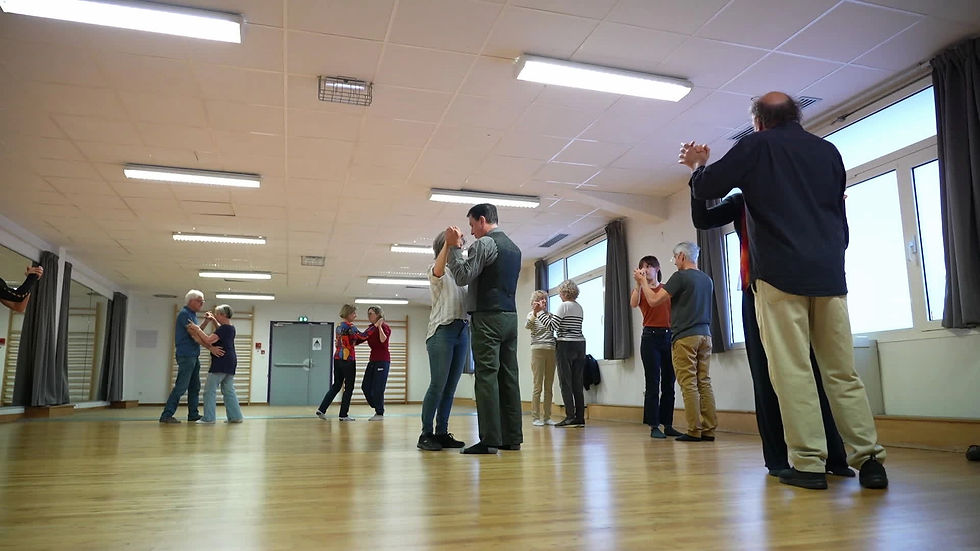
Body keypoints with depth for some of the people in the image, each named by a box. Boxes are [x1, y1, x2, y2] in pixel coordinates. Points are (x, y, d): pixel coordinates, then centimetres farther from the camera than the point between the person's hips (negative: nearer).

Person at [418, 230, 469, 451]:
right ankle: (426, 434, -4)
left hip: (462, 331, 6)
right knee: (437, 385, -10)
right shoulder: (437, 272, 2)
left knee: (450, 387, 5)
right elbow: (438, 270, -24)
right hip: (442, 331, -6)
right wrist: (448, 242, -34)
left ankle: (442, 433, 10)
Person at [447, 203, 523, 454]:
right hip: (510, 316, 8)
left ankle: (490, 440, -11)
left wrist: (453, 247, -4)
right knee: (508, 376, 6)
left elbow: (462, 277, -11)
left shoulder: (484, 243, -6)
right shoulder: (514, 248, 20)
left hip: (488, 317, -8)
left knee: (487, 376, -9)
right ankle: (512, 438, 7)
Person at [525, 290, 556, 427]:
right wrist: (535, 312, -31)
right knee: (538, 386, -5)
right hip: (538, 350, -4)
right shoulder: (532, 314, 4)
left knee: (549, 387, 6)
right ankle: (536, 417, 0)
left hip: (551, 351, 5)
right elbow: (527, 325, -17)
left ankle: (547, 417, 12)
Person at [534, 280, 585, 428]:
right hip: (580, 344, 7)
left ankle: (570, 416, -8)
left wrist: (540, 312, -5)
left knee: (565, 382, -4)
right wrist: (545, 311, 20)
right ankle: (580, 417, 6)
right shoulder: (579, 307, 14)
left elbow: (552, 325, -14)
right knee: (578, 382, 6)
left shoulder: (563, 306, -8)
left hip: (565, 345, -7)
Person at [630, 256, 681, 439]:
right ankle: (654, 426, -2)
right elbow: (633, 303, -15)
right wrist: (639, 283, -26)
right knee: (653, 383, -5)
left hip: (669, 336, 3)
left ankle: (667, 424, 13)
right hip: (651, 336, -3)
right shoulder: (640, 290, 7)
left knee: (669, 383, 6)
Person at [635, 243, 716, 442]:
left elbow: (654, 300, -11)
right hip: (705, 335, 7)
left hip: (684, 337, -7)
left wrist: (642, 281, 5)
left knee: (689, 384, -4)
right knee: (704, 383, 7)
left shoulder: (680, 277, -9)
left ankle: (694, 431, -3)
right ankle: (708, 430, 7)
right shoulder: (706, 279, 14)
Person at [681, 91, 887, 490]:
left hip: (780, 273, -5)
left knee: (792, 370, -4)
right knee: (842, 370, 7)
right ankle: (868, 458, 5)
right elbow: (840, 213, 24)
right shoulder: (828, 150, 18)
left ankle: (809, 464, -4)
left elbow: (705, 189, 2)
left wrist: (699, 165, 22)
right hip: (829, 273, 5)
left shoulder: (756, 146, 3)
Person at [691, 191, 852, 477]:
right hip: (759, 294, -1)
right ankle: (777, 458, 3)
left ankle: (832, 455, 4)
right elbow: (702, 219, -2)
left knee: (813, 373, -2)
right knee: (766, 376, -2)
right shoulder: (742, 202, 12)